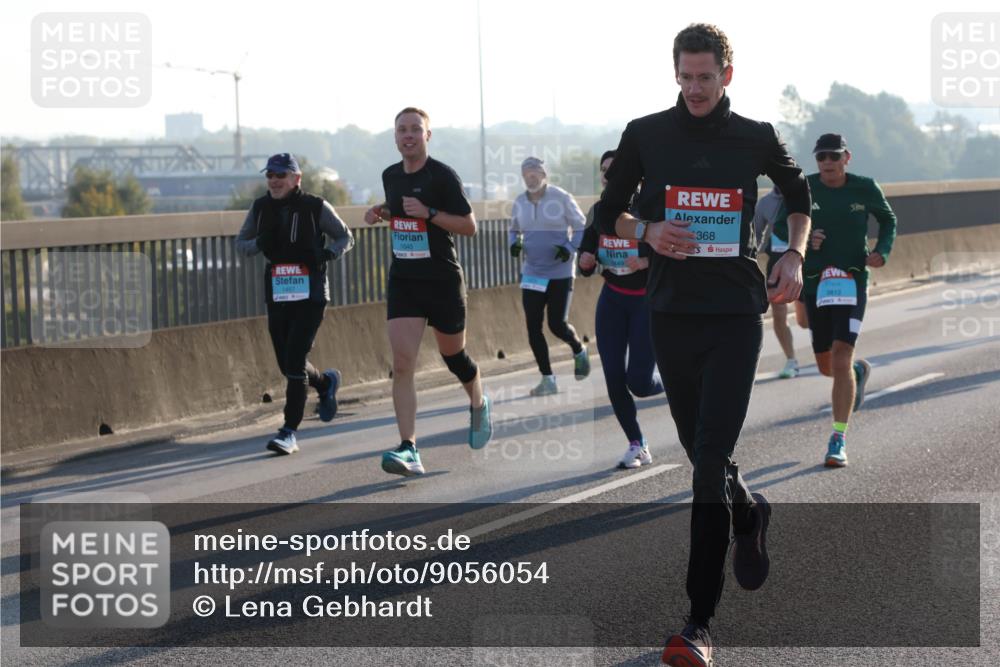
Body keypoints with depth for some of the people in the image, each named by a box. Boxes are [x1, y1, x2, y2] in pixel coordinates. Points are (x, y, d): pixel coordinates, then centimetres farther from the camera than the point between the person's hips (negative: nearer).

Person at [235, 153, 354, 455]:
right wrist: (259, 243, -10)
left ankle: (289, 432, -8)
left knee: (295, 361, -13)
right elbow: (240, 244, 13)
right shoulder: (260, 208, 4)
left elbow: (346, 238, 4)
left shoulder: (315, 207, -6)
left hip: (310, 293, -5)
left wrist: (327, 253, -17)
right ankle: (326, 383, 44)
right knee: (287, 364, 11)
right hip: (277, 292, 5)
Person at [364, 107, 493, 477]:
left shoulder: (443, 176, -10)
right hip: (403, 280, 4)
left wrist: (428, 212, -22)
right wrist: (381, 212, 6)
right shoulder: (390, 176, 7)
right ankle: (409, 450, -16)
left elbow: (469, 226, -10)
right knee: (402, 363, -11)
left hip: (443, 280, -4)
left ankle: (479, 404, 48)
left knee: (453, 355, 13)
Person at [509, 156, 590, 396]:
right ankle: (548, 379, 7)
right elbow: (514, 230, 19)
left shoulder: (561, 198, -10)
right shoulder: (520, 203, 4)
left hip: (560, 273, -4)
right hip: (532, 274, 4)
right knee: (533, 327, -3)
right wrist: (514, 244, -2)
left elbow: (581, 229, -3)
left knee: (557, 324, -5)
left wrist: (570, 248, -20)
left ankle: (579, 351, 30)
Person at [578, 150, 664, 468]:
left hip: (648, 299, -4)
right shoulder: (598, 212, 2)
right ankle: (636, 444, 15)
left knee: (639, 381, -12)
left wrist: (646, 262, -31)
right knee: (614, 379, -3)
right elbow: (586, 266, 8)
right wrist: (585, 261, -14)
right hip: (613, 299, 5)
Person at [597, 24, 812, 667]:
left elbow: (800, 194, 20)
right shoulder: (646, 135, 2)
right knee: (703, 452, 12)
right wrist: (647, 230, -12)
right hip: (672, 313, 2)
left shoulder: (756, 138, 2)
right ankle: (750, 513, 49)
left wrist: (794, 256, 4)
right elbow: (608, 212, 10)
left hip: (737, 314, -2)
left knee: (711, 457, -13)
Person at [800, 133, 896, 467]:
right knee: (825, 365, 12)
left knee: (841, 359, -15)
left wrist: (881, 252, -4)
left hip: (852, 282, -2)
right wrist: (803, 238, -13)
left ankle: (838, 441, -12)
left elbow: (888, 220, 14)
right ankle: (860, 370, 50)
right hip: (814, 283, 3)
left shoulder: (865, 188, -2)